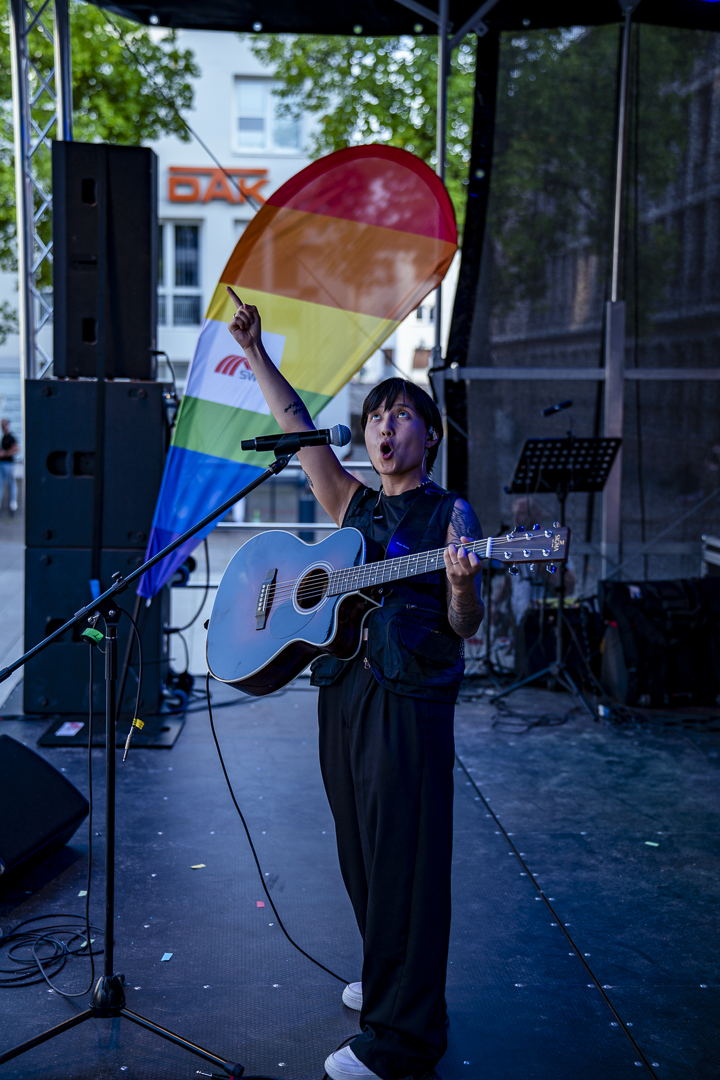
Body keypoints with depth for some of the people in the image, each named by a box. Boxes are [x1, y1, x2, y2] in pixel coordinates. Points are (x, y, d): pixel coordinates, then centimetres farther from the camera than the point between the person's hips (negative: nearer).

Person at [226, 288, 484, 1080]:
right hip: (343, 693, 6)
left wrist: (462, 589, -28)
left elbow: (465, 628, -6)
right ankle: (388, 978, 34)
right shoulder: (352, 506, 14)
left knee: (404, 861, -3)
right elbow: (296, 424, 11)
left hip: (410, 702, -6)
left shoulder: (449, 513, -1)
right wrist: (253, 351, 6)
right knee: (361, 854, 15)